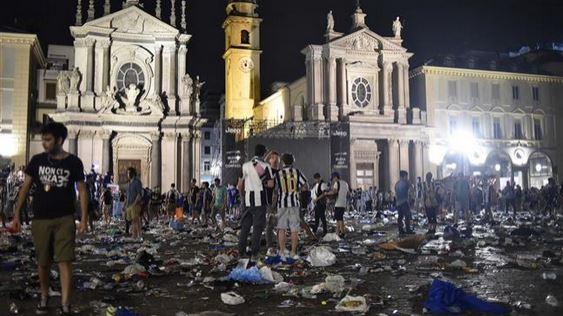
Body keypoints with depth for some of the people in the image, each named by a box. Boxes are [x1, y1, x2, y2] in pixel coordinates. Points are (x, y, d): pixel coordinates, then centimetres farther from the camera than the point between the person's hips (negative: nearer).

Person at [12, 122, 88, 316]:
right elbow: (25, 187, 7)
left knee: (64, 261, -6)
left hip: (65, 220, -2)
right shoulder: (37, 160, 2)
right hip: (40, 220, 3)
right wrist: (16, 215, 3)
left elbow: (82, 191, -1)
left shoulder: (73, 162, -4)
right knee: (43, 262, 13)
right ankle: (44, 297, 35)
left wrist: (84, 218, -7)